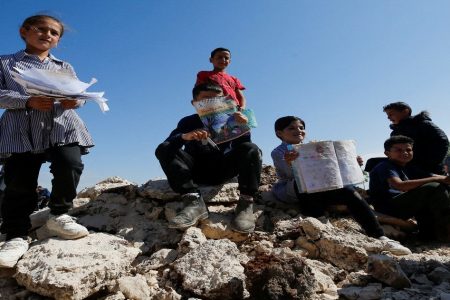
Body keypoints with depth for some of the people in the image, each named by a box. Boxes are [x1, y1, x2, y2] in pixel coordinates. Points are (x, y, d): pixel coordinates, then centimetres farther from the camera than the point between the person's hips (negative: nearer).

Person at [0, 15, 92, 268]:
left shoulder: (65, 67, 24)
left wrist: (73, 101, -10)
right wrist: (28, 101, -15)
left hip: (62, 125, 2)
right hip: (22, 129, -1)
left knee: (70, 164, -21)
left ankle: (59, 215, 3)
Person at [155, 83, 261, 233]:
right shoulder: (188, 122, 4)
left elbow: (241, 145, -8)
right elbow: (167, 143, -12)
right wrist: (184, 136, -33)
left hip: (223, 168, 0)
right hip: (197, 170, 1)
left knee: (251, 149, -23)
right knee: (164, 149, -22)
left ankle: (246, 204, -31)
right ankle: (194, 201, -36)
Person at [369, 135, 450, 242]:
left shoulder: (409, 168, 20)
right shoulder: (385, 166, -8)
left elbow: (431, 176, 9)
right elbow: (399, 185, -28)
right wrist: (438, 179, -27)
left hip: (403, 206, 9)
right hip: (389, 207, -9)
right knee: (433, 188, -19)